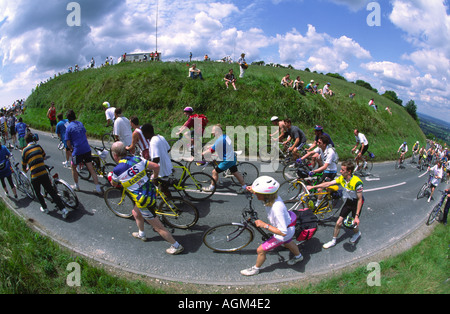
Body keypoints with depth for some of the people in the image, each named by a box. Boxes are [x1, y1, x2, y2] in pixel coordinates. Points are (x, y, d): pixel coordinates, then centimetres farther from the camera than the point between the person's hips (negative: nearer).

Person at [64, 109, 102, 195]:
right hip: (87, 149, 5)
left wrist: (71, 149, 14)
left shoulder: (68, 127, -6)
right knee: (91, 169, 6)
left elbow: (68, 142, -5)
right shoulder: (80, 124, 9)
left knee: (73, 168, 19)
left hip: (77, 151, -4)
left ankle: (76, 186, 30)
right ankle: (98, 188, 3)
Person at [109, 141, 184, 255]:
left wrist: (110, 176, 32)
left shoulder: (117, 170, -13)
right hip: (152, 193, 7)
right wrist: (154, 178, 19)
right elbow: (156, 166, -1)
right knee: (136, 213, 32)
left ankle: (176, 246, 18)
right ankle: (141, 234, 55)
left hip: (144, 201, -7)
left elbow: (114, 184, 9)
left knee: (158, 227, 7)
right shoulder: (137, 159, -2)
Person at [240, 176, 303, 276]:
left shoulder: (277, 209, -45)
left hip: (285, 233, -8)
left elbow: (283, 232, -39)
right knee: (287, 243, 38)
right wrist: (253, 190, -16)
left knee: (260, 250, 4)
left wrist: (264, 225, -38)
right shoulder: (272, 196, -22)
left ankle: (255, 269, 33)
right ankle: (298, 256, 67)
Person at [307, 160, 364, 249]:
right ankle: (333, 241, 19)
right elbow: (328, 184, -6)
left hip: (356, 202, -5)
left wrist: (357, 216, -26)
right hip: (349, 201, 5)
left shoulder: (357, 182, -32)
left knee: (354, 224, 4)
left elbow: (360, 199, -26)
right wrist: (313, 187, -7)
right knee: (338, 223, 2)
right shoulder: (341, 178, -14)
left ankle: (357, 233, 40)